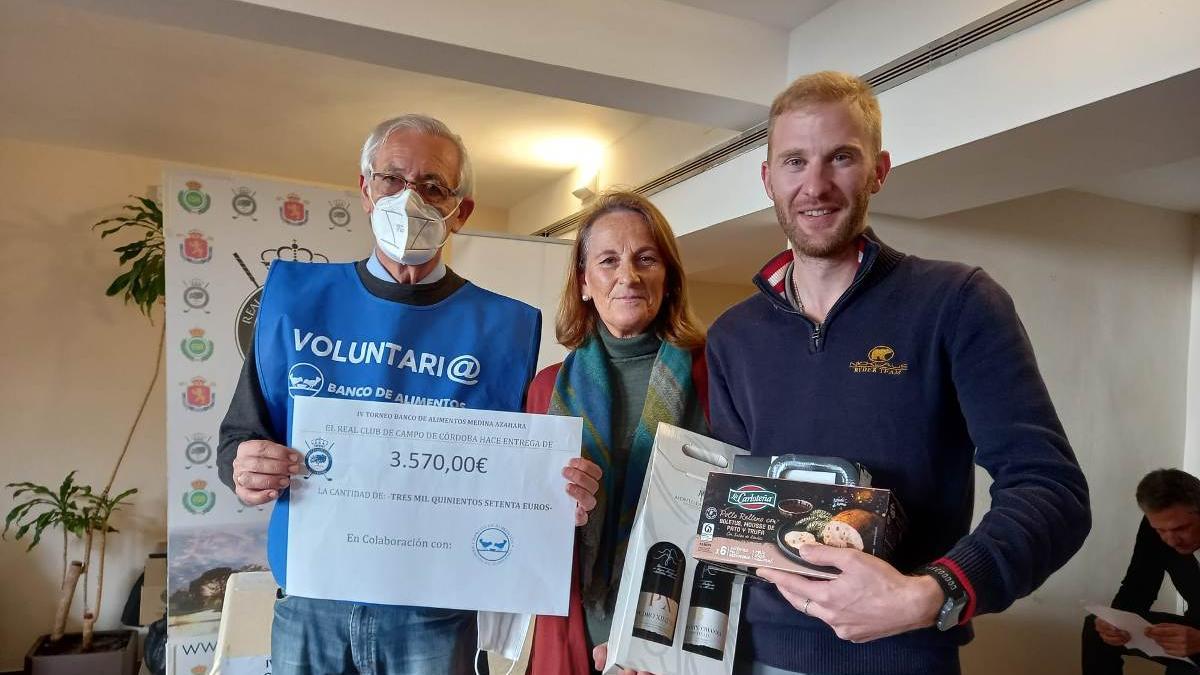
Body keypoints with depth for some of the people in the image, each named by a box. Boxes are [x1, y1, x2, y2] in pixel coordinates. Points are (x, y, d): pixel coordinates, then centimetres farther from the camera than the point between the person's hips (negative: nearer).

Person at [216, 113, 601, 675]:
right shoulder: (295, 296, 1)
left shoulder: (505, 325, -3)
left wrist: (562, 497, -20)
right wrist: (246, 468, -16)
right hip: (310, 609, 2)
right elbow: (239, 435, 6)